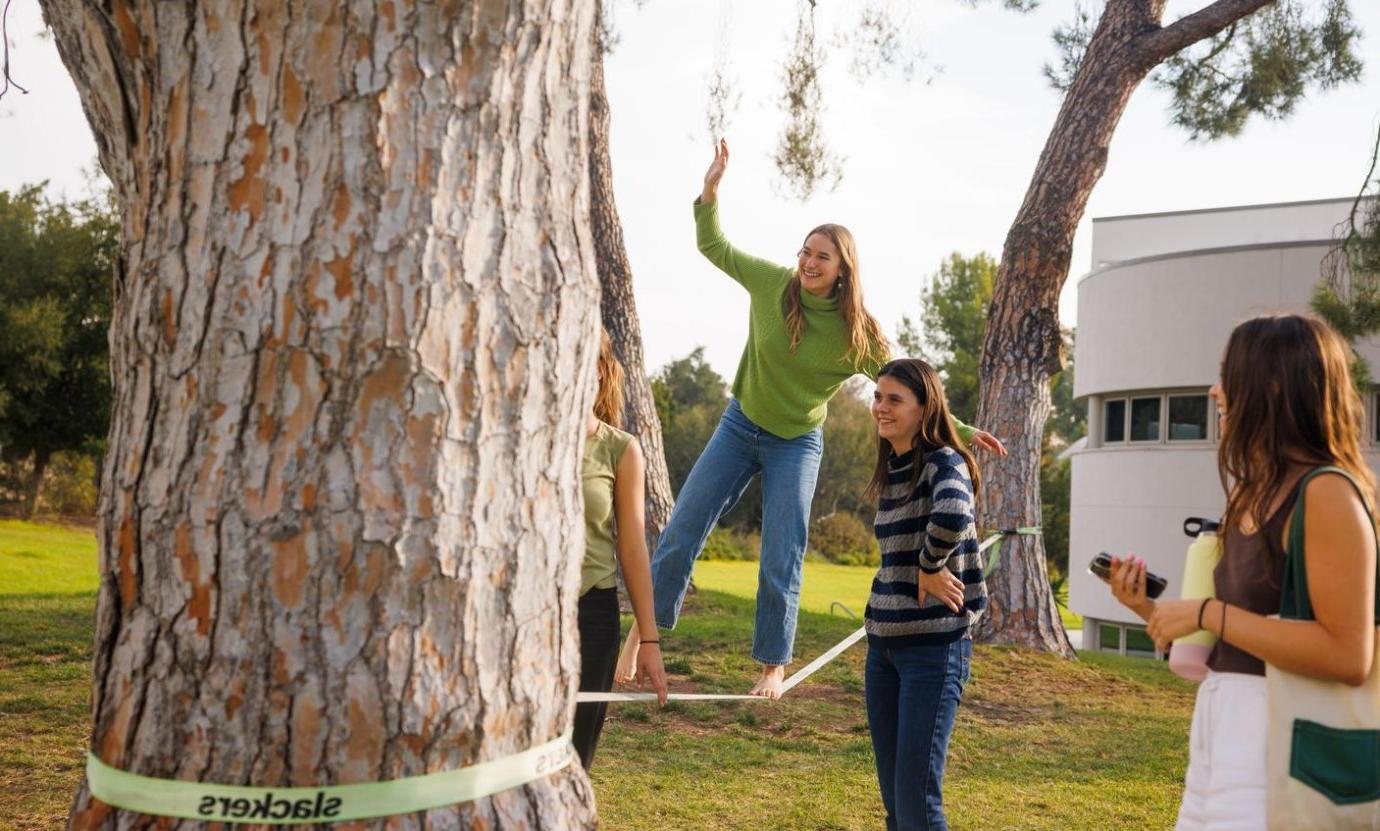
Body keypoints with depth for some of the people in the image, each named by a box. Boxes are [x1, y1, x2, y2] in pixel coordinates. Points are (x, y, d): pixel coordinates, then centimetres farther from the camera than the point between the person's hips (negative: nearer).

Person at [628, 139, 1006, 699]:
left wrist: (962, 431, -11)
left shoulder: (857, 334, -13)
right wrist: (711, 190, -14)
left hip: (797, 445, -1)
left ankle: (773, 664, 17)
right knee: (683, 529, -2)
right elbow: (713, 246, 1)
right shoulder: (772, 283, -9)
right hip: (740, 426, 2)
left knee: (781, 562, 0)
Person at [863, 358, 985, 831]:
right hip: (883, 641, 8)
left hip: (934, 644, -8)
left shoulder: (944, 462, -12)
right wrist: (927, 570, 6)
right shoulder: (891, 468, 12)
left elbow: (953, 517, -36)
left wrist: (930, 567, -21)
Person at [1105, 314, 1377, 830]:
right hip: (1221, 722, 9)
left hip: (1273, 730, -9)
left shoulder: (1327, 493, -16)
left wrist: (1208, 613, -21)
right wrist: (1149, 610, 4)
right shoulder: (1257, 495, 11)